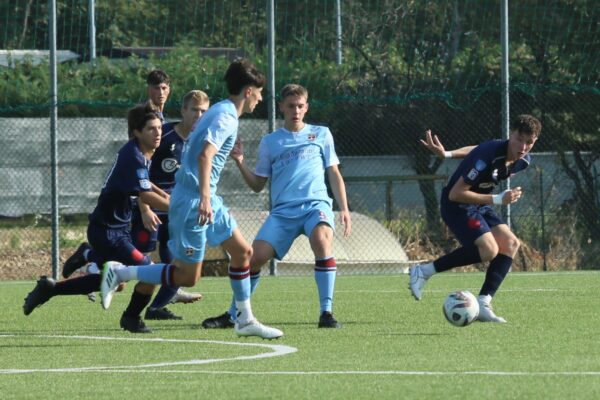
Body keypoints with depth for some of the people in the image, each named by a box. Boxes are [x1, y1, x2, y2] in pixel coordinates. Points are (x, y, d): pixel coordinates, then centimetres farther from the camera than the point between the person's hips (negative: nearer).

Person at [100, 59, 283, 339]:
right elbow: (205, 155, -29)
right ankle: (119, 273, 0)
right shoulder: (226, 117, -16)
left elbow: (201, 153, 25)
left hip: (207, 201, 11)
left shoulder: (221, 112, 15)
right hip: (193, 202, -11)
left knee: (242, 251, 12)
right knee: (187, 276, -7)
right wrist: (204, 197, -36)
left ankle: (245, 321, 20)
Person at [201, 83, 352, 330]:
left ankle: (326, 313, -27)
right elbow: (257, 185, 16)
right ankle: (232, 315, 7)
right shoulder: (270, 143, 15)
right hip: (282, 210, 2)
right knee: (256, 256, -11)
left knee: (322, 240, -33)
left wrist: (344, 209, 3)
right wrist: (240, 163, 0)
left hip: (315, 204, -2)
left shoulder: (321, 134, 14)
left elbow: (334, 174, 14)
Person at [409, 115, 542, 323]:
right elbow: (456, 194, -27)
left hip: (480, 204, 9)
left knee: (510, 243, -9)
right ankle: (423, 272, -10)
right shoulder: (489, 154, -30)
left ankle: (483, 304, -9)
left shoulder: (523, 161, -3)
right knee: (489, 249, -23)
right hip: (457, 204, -9)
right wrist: (498, 199, -29)